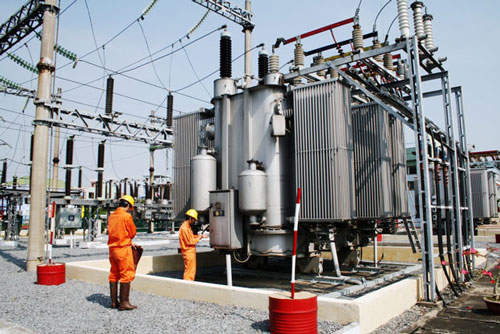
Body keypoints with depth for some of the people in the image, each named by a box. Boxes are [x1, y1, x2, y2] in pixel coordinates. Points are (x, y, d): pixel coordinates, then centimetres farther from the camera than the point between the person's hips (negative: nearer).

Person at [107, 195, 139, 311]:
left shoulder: (111, 216, 9)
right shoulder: (127, 216, -13)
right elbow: (133, 233, -6)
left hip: (112, 248, 8)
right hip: (123, 249, -8)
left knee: (114, 275, 14)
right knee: (127, 275, -1)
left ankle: (114, 302, 22)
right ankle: (124, 302, 1)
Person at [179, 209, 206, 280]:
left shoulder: (188, 226, 13)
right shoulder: (184, 228, -19)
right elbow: (189, 241, -21)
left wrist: (200, 236, 10)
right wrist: (198, 238, -10)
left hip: (192, 252, 10)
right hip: (188, 252, -10)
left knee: (192, 270, 15)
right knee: (188, 271, -5)